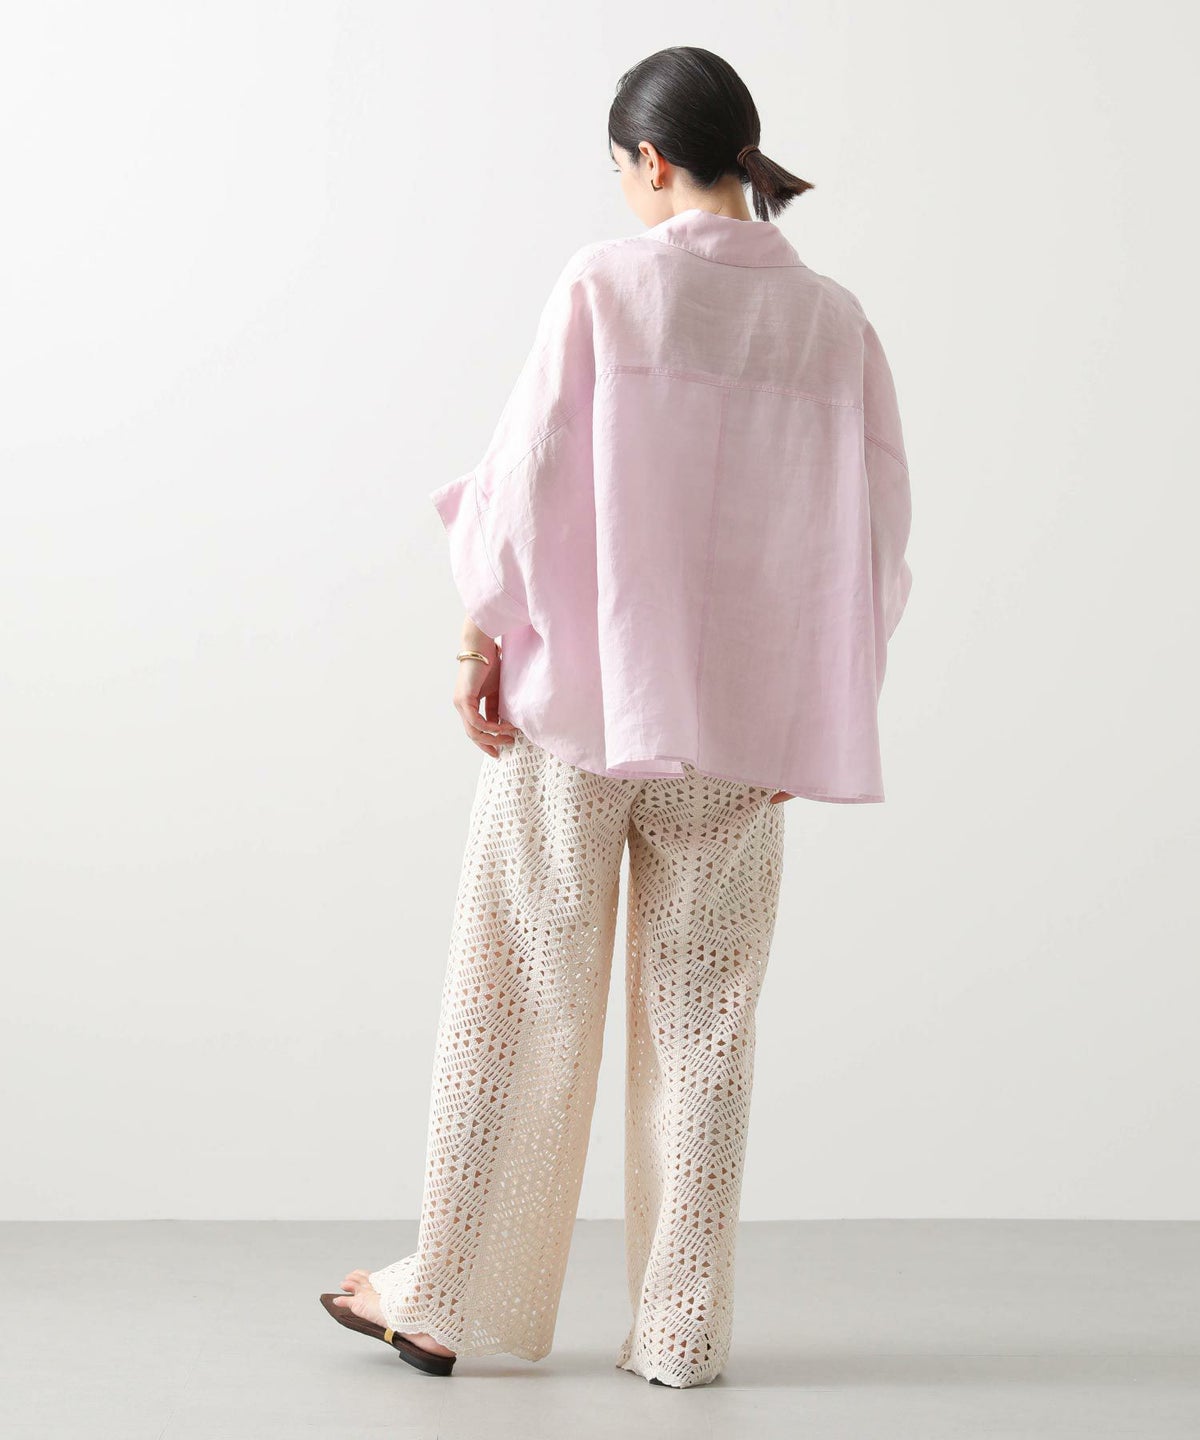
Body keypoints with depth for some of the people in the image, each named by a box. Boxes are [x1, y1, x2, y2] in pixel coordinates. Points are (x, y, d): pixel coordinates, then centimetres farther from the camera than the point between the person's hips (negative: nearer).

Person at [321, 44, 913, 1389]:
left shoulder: (605, 284, -9)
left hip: (581, 690, -3)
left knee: (524, 1001, 7)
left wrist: (483, 639, -1)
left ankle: (448, 1301, 17)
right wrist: (807, 705, 12)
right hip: (740, 720, 3)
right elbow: (874, 533, 3)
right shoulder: (832, 321, 2)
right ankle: (681, 1327, 13)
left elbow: (532, 476, -11)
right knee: (702, 1015, 10)